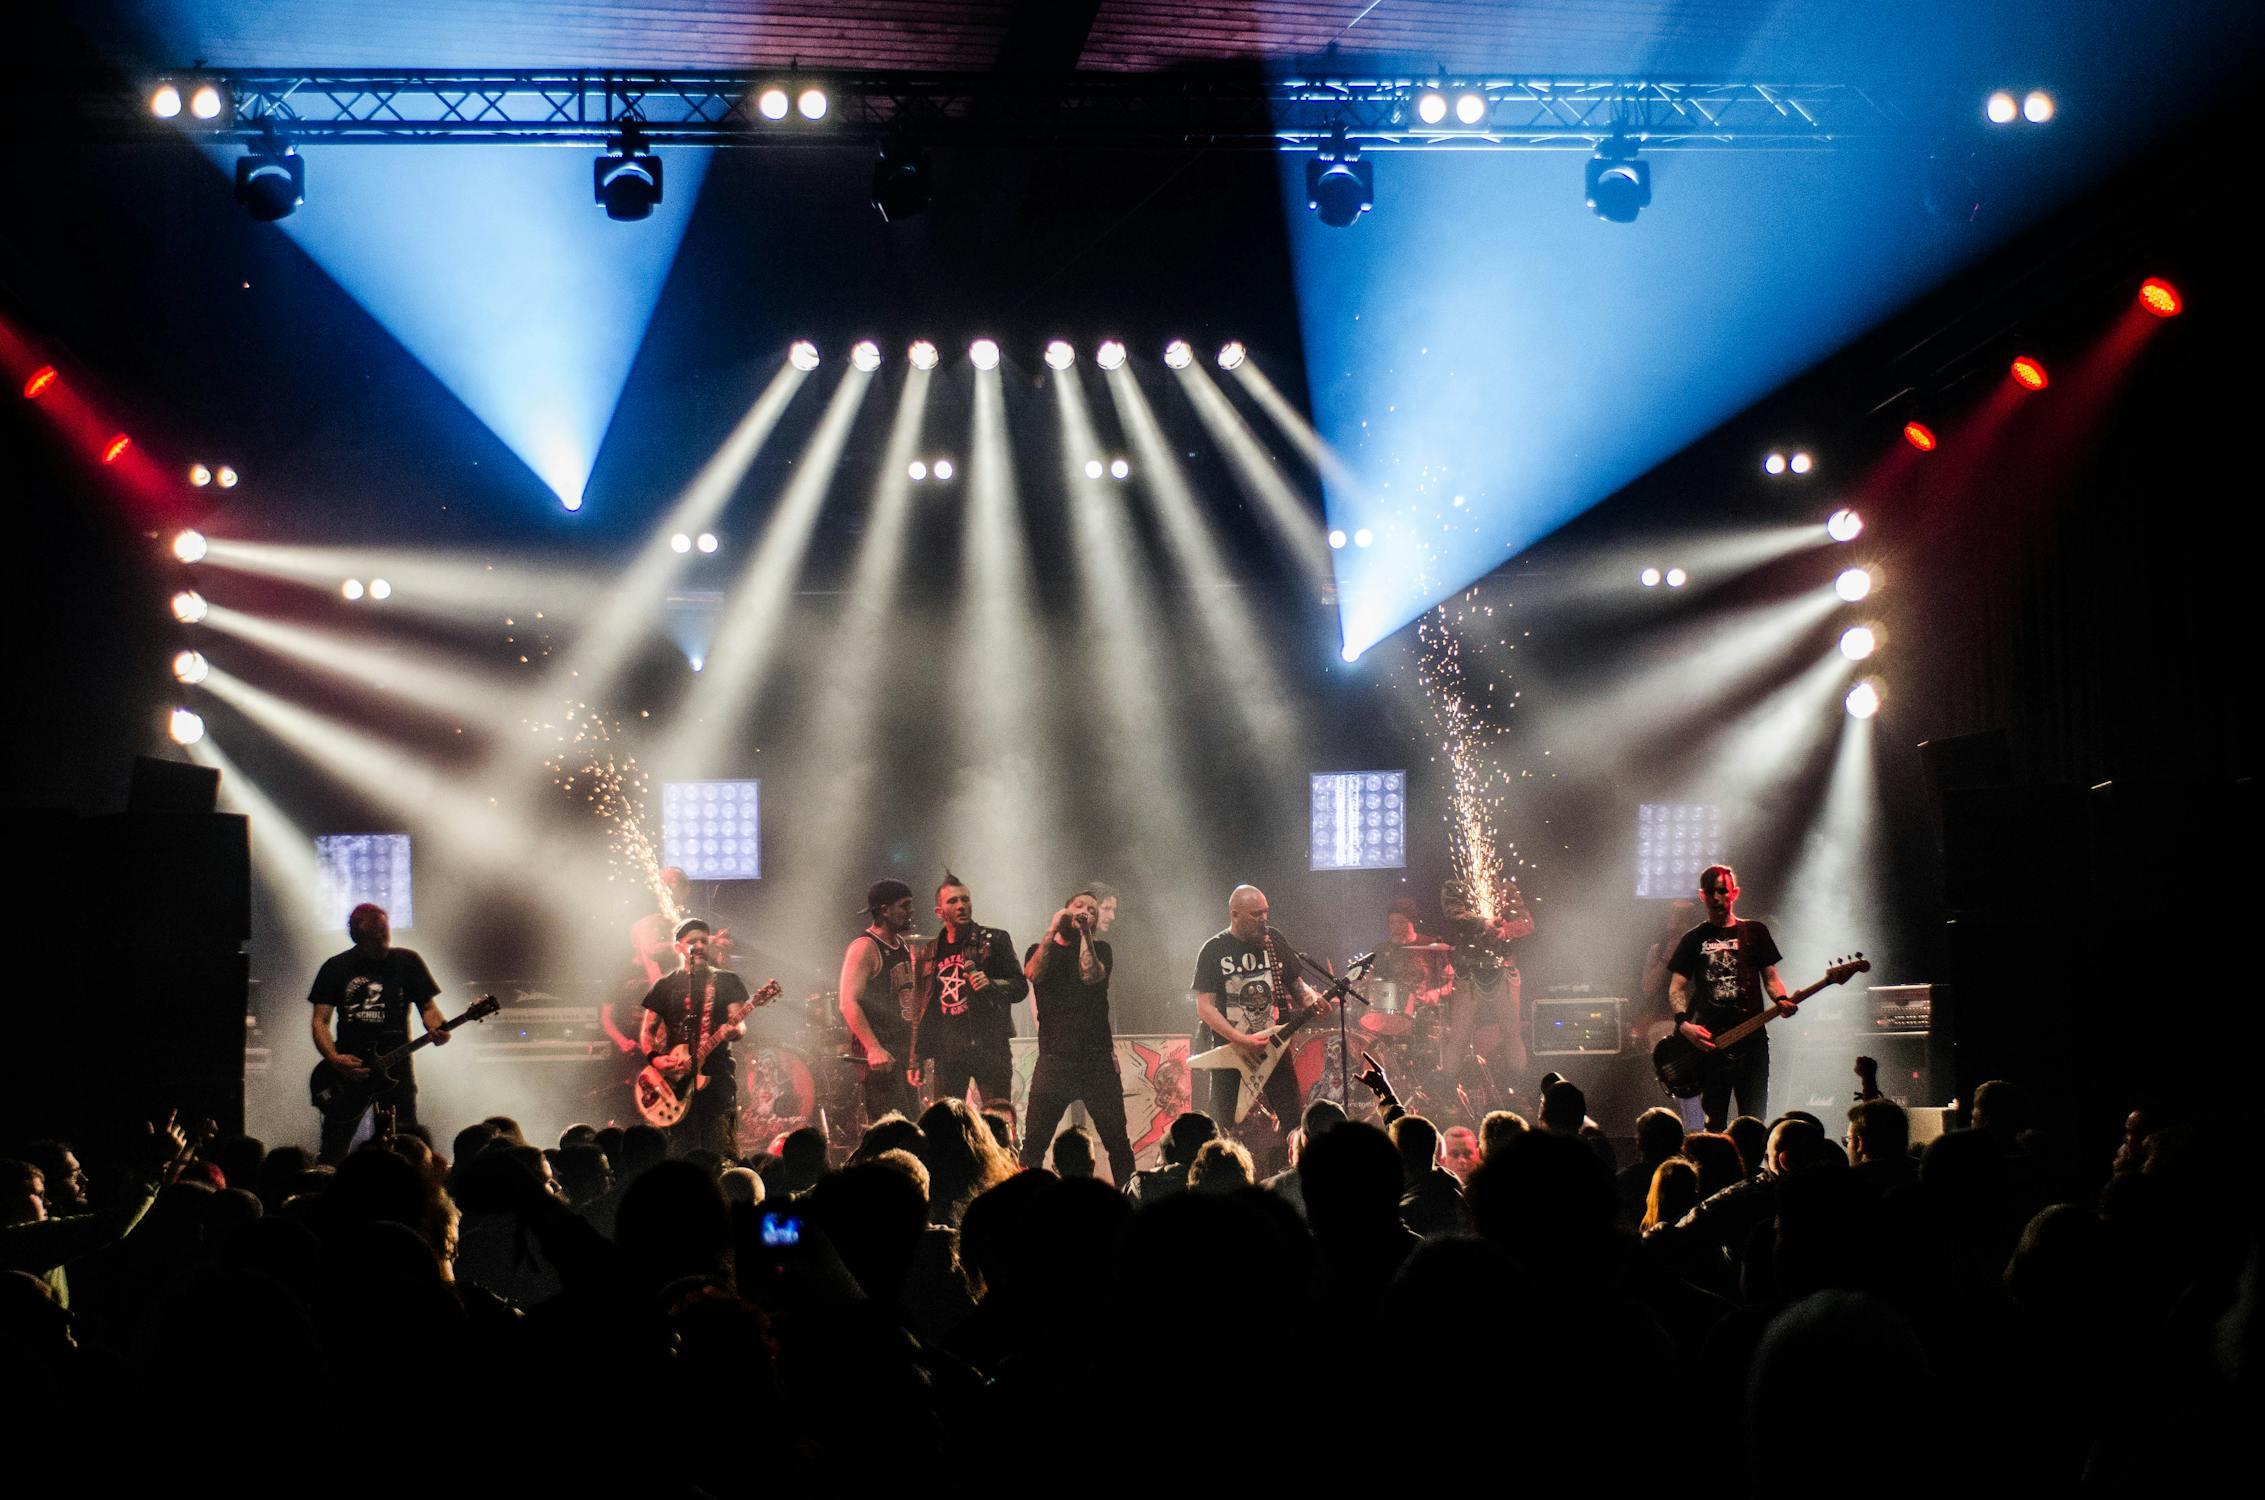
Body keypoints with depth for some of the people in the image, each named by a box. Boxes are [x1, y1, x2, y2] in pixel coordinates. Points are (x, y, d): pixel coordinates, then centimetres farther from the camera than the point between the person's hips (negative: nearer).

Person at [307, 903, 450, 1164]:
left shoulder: (407, 962, 5)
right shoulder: (336, 967, 4)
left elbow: (427, 1005, 8)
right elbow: (320, 1020, 1)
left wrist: (436, 1029, -15)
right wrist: (334, 1059, -15)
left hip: (396, 1066, 0)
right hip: (347, 1069, 0)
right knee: (330, 1157, -1)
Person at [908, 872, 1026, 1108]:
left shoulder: (994, 941, 5)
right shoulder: (931, 953, 15)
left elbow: (1020, 986, 3)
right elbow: (922, 1011, 18)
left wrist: (991, 984, -18)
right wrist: (914, 1060, 13)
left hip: (988, 1046, -3)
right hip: (947, 1051, 3)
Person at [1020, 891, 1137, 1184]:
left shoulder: (1099, 949, 12)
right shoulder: (1040, 949, 14)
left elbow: (1091, 975, -10)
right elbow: (1034, 973, -9)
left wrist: (1085, 932, -7)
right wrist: (1053, 930, -7)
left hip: (1097, 1058, 0)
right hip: (1054, 1058, 0)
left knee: (1116, 1139, -2)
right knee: (1034, 1140, -7)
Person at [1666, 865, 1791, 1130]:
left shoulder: (1754, 933, 12)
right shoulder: (1694, 939, 11)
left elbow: (1770, 978, 11)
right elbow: (1676, 988, 6)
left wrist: (1782, 1001, -12)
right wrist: (1684, 1023, -14)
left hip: (1752, 1039, 0)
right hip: (1710, 1042, 0)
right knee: (1714, 1122, -1)